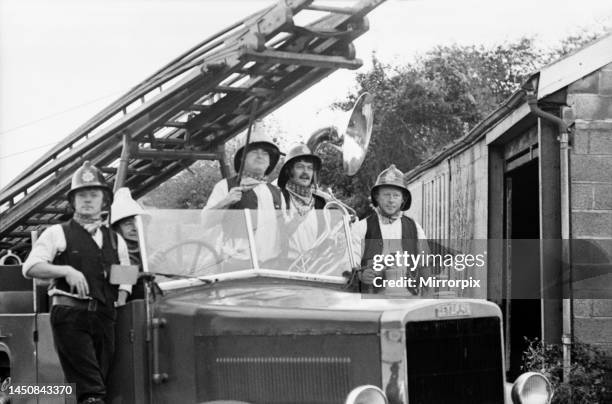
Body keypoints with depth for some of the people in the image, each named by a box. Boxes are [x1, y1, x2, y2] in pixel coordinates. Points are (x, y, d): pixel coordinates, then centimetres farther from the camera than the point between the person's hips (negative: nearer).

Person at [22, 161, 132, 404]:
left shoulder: (115, 240, 19)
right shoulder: (58, 234, 6)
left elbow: (125, 282, 24)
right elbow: (30, 267, -5)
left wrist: (119, 305, 7)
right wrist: (66, 270, -18)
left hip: (104, 318, 5)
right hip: (69, 315, -5)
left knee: (101, 381, 2)